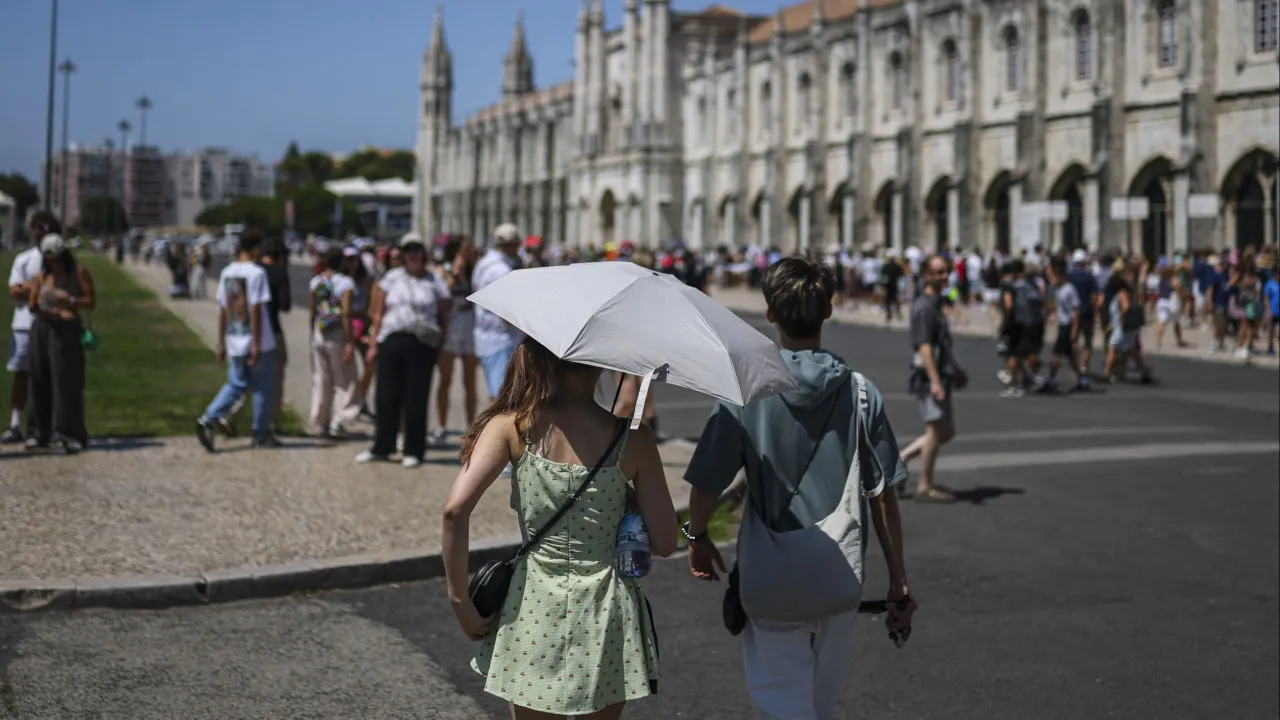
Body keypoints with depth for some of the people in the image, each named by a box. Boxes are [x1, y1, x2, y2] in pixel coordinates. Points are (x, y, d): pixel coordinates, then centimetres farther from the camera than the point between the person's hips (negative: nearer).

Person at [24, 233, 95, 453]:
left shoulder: (79, 273, 2)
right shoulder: (42, 276, 12)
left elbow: (91, 302, 0)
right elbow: (31, 304, 14)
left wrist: (69, 300, -16)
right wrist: (38, 306, -9)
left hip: (67, 329, -4)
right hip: (41, 328, 4)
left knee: (67, 383, -8)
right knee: (40, 382, 4)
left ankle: (71, 435, -5)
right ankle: (40, 433, 11)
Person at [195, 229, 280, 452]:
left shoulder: (226, 273, 7)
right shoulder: (256, 273, -13)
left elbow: (222, 311, 9)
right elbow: (255, 310, -16)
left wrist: (221, 343, 14)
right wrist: (257, 345, -14)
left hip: (235, 343, 6)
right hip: (258, 343, -6)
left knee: (235, 385, 15)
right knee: (263, 389, 7)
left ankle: (209, 419, -4)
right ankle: (261, 435, 13)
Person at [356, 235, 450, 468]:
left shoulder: (435, 283, 7)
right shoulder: (391, 279, 12)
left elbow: (444, 318, 6)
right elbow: (378, 314, 12)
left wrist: (441, 346, -4)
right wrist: (374, 344, 5)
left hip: (422, 345, -2)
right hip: (391, 341, 2)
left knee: (416, 400, 0)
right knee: (386, 397, 3)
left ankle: (413, 451, 9)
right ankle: (381, 448, 13)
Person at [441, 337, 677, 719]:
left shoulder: (512, 426, -6)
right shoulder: (630, 436, -7)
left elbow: (455, 509, -16)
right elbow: (664, 542, -4)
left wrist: (460, 600, -7)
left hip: (534, 605, 0)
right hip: (605, 612, 0)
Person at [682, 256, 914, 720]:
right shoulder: (860, 392, -5)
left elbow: (706, 483, -8)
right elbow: (883, 497, -2)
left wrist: (697, 537, 13)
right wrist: (899, 585, 7)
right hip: (841, 578, 3)